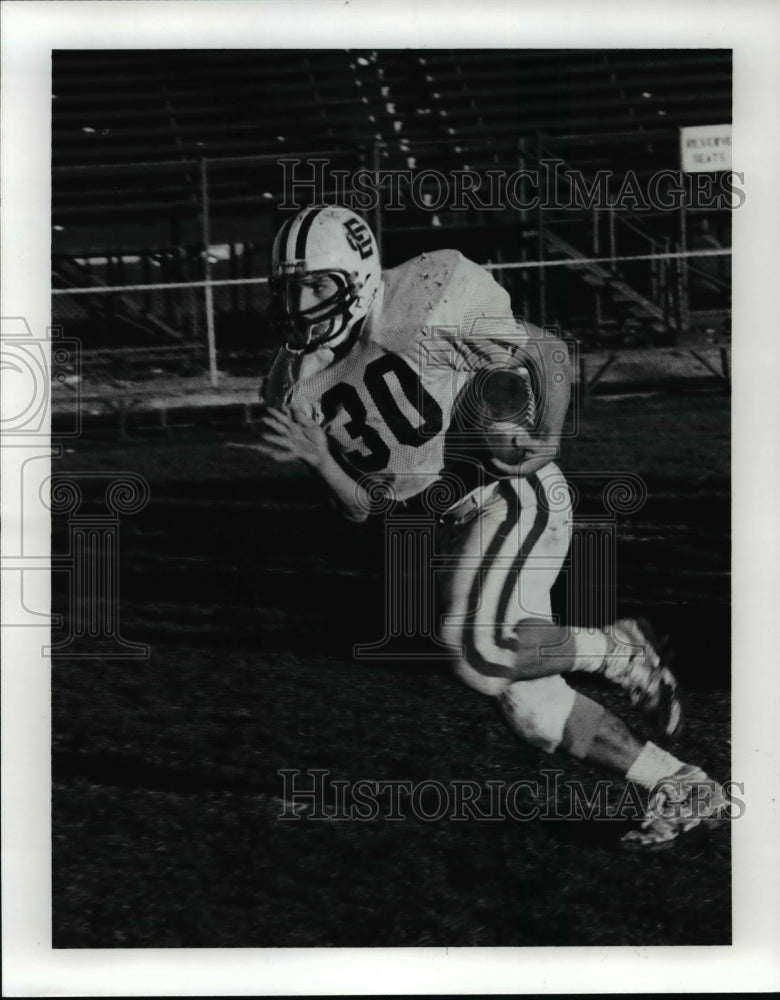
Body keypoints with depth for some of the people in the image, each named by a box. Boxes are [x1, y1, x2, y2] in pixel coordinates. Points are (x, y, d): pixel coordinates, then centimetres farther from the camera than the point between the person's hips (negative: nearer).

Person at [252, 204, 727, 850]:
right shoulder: (299, 389, 4)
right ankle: (684, 791, 18)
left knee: (479, 653, -28)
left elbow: (547, 354, -4)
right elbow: (360, 509, 5)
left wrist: (545, 441, -17)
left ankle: (617, 651, -2)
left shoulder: (420, 306, -14)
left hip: (512, 497, -7)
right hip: (455, 526, 7)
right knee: (530, 706, 5)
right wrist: (317, 458, -13)